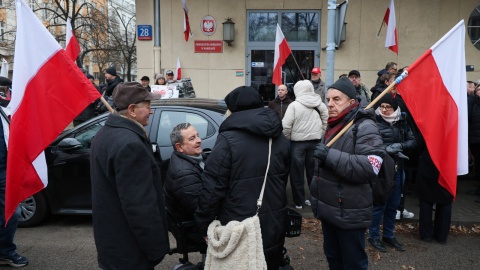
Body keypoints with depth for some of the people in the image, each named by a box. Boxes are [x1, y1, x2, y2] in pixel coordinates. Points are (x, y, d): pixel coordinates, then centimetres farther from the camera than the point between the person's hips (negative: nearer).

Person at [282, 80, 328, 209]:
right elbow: (326, 121, 7)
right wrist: (320, 135, 16)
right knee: (314, 171, 14)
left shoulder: (294, 105, -12)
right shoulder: (320, 104, 3)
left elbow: (286, 125, -15)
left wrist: (287, 138, 1)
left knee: (297, 173, 6)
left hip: (298, 142, -4)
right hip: (315, 141, 5)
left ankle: (299, 201, 12)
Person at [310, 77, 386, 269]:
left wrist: (330, 155, -29)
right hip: (328, 208, 9)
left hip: (349, 213, -8)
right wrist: (316, 191, 19)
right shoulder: (332, 125, 13)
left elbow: (369, 167, -30)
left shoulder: (364, 127, -16)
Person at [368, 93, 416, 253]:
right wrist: (388, 149, -25)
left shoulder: (402, 122, 5)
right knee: (379, 204, 3)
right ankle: (373, 236, 19)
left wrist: (400, 146, -15)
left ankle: (389, 235, 31)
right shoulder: (375, 122, -11)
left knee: (393, 204, 15)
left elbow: (413, 141, 3)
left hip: (397, 169, 6)